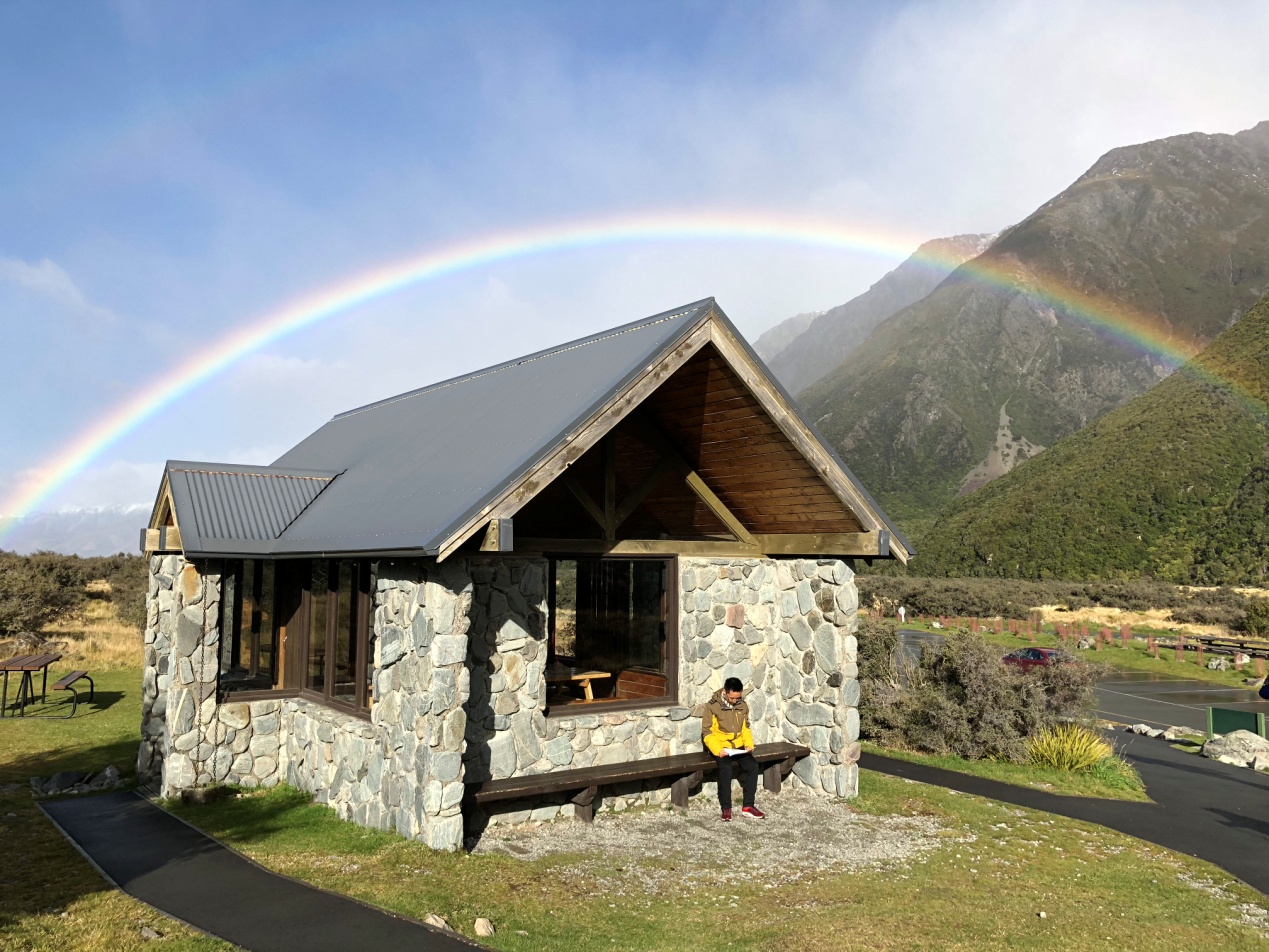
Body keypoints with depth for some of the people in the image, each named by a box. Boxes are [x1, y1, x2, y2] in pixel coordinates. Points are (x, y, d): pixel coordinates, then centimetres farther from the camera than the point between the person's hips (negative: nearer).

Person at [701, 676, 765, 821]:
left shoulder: (743, 706, 4)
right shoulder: (712, 706, -11)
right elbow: (707, 733, -10)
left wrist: (749, 744, -3)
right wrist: (717, 750, -24)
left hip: (738, 746, 5)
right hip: (720, 747, -4)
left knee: (753, 765, -21)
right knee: (726, 768, -32)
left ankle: (748, 806, -13)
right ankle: (726, 808, -21)